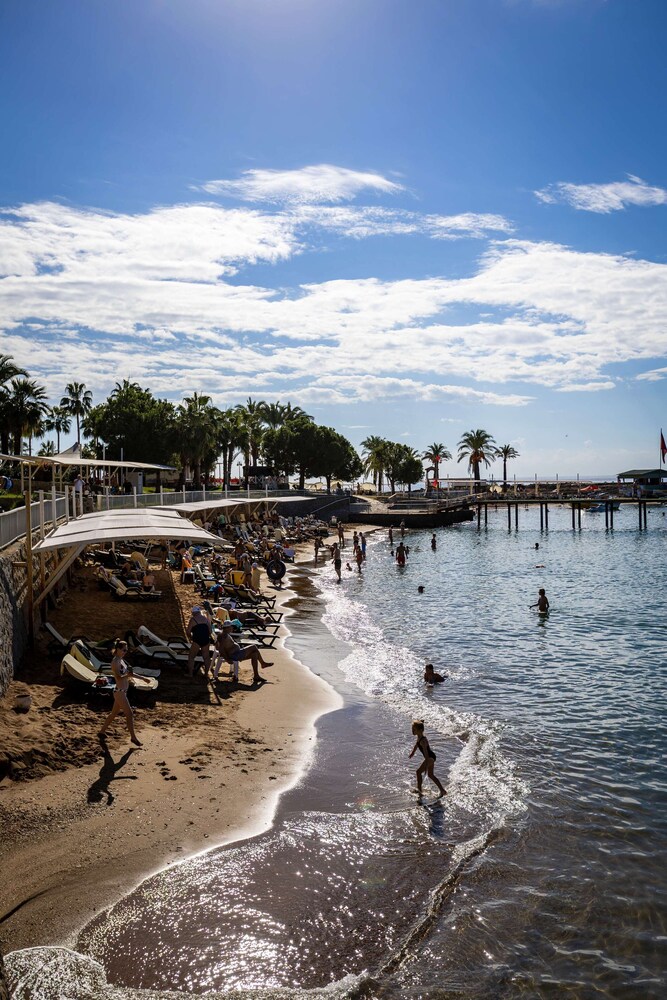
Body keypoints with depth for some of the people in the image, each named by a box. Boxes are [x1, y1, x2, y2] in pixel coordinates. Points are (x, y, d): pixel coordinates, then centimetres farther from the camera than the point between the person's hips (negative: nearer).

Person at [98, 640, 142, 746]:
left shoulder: (121, 660, 10)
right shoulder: (115, 662, -18)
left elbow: (125, 674, 23)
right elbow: (119, 678, -26)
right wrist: (128, 675, -44)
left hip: (122, 692, 10)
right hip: (120, 692, -10)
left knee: (114, 713, 19)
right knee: (129, 714, -4)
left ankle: (102, 732, 31)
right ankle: (133, 737, 3)